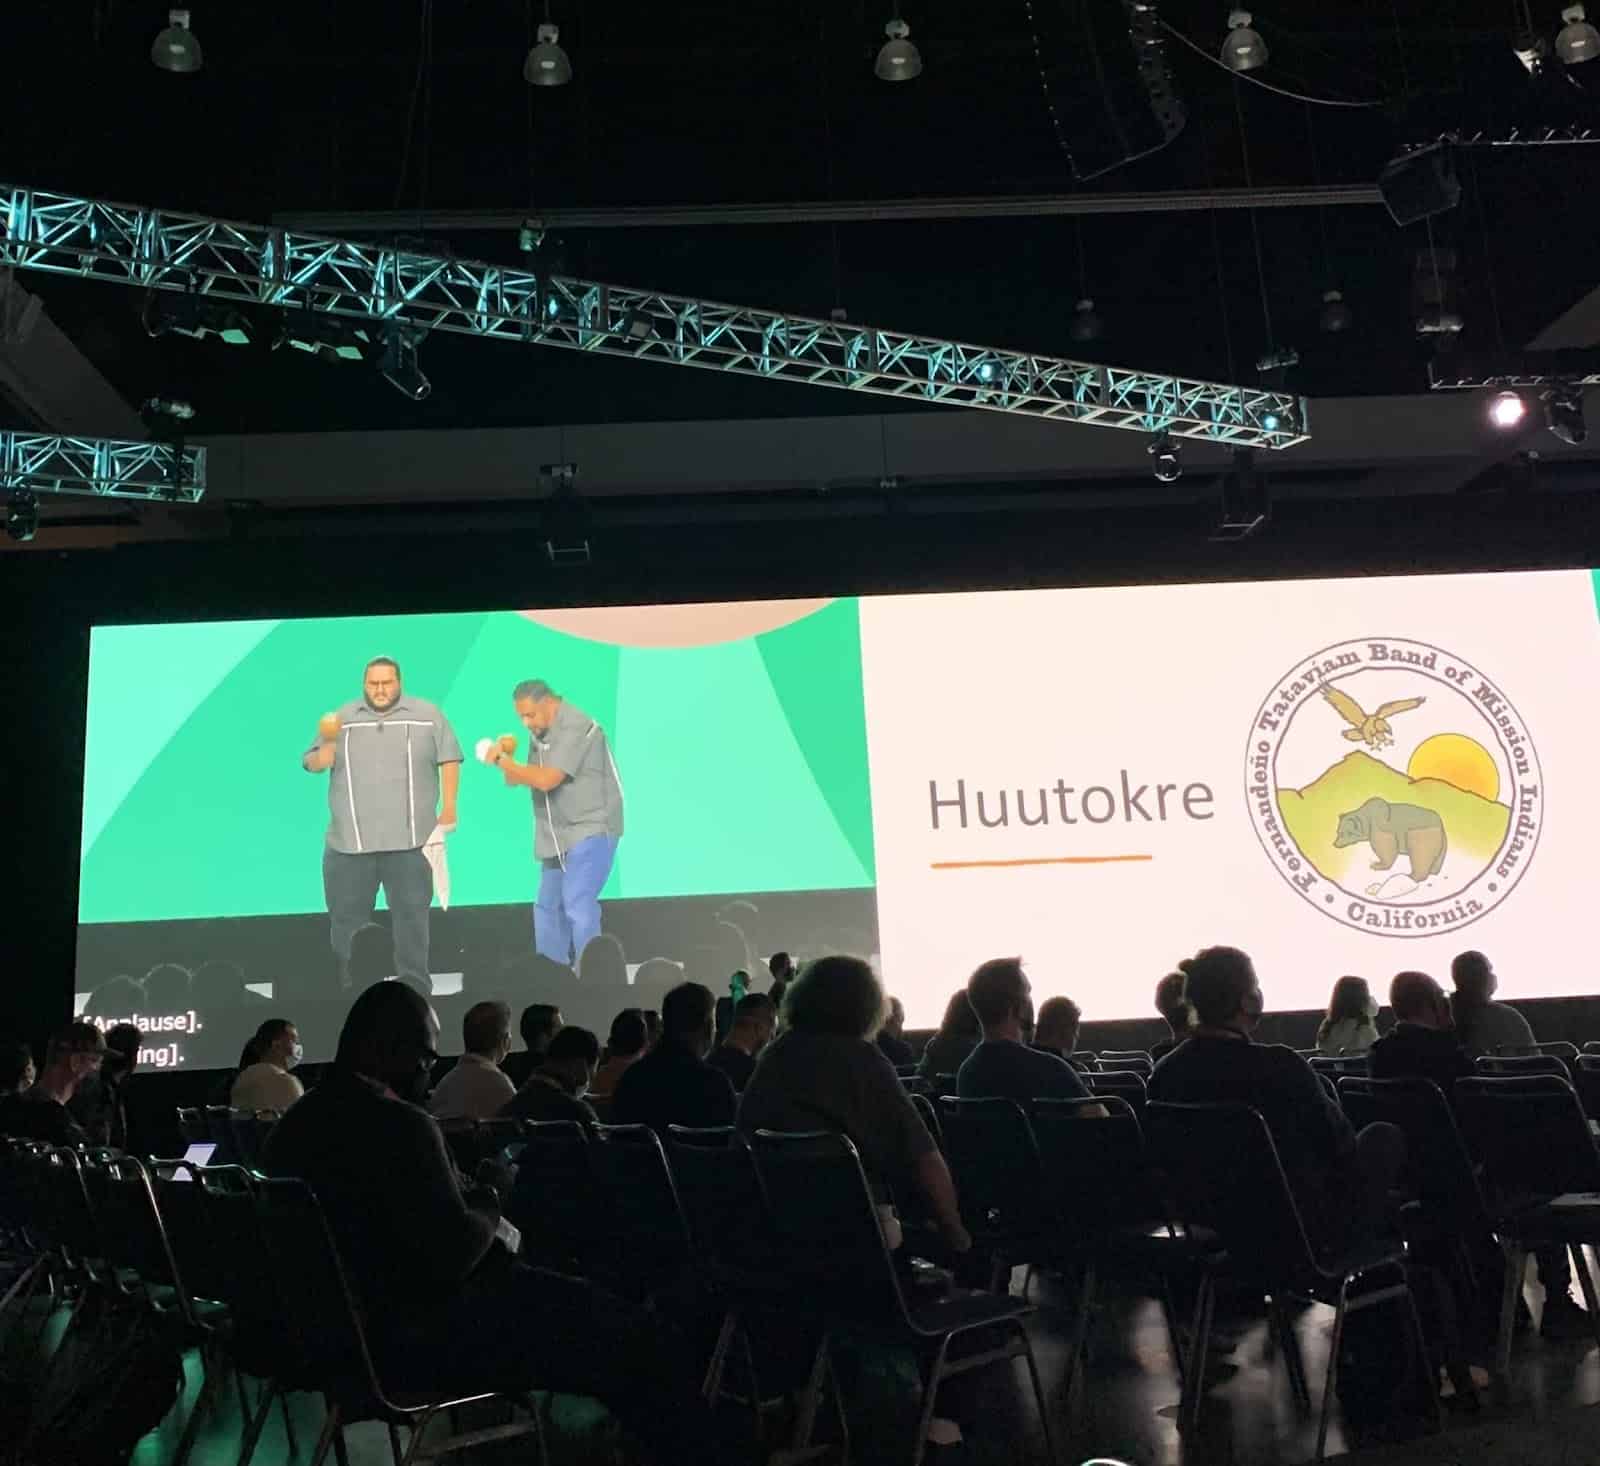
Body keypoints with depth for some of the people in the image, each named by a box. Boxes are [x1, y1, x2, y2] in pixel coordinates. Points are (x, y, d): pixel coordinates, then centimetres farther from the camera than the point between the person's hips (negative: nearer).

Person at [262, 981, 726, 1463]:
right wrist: (493, 1226, -6)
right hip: (414, 1343, -10)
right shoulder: (398, 1124, -24)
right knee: (635, 1340, -7)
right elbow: (451, 1254, -26)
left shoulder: (294, 1123, 6)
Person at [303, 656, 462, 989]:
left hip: (409, 841, -2)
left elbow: (449, 760, 5)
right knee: (347, 920, 8)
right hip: (349, 842, 2)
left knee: (412, 916, 5)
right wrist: (328, 740, -15)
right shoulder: (342, 718, 8)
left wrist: (448, 808, -1)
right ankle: (347, 988, 18)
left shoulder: (427, 715, 3)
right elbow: (313, 765, 7)